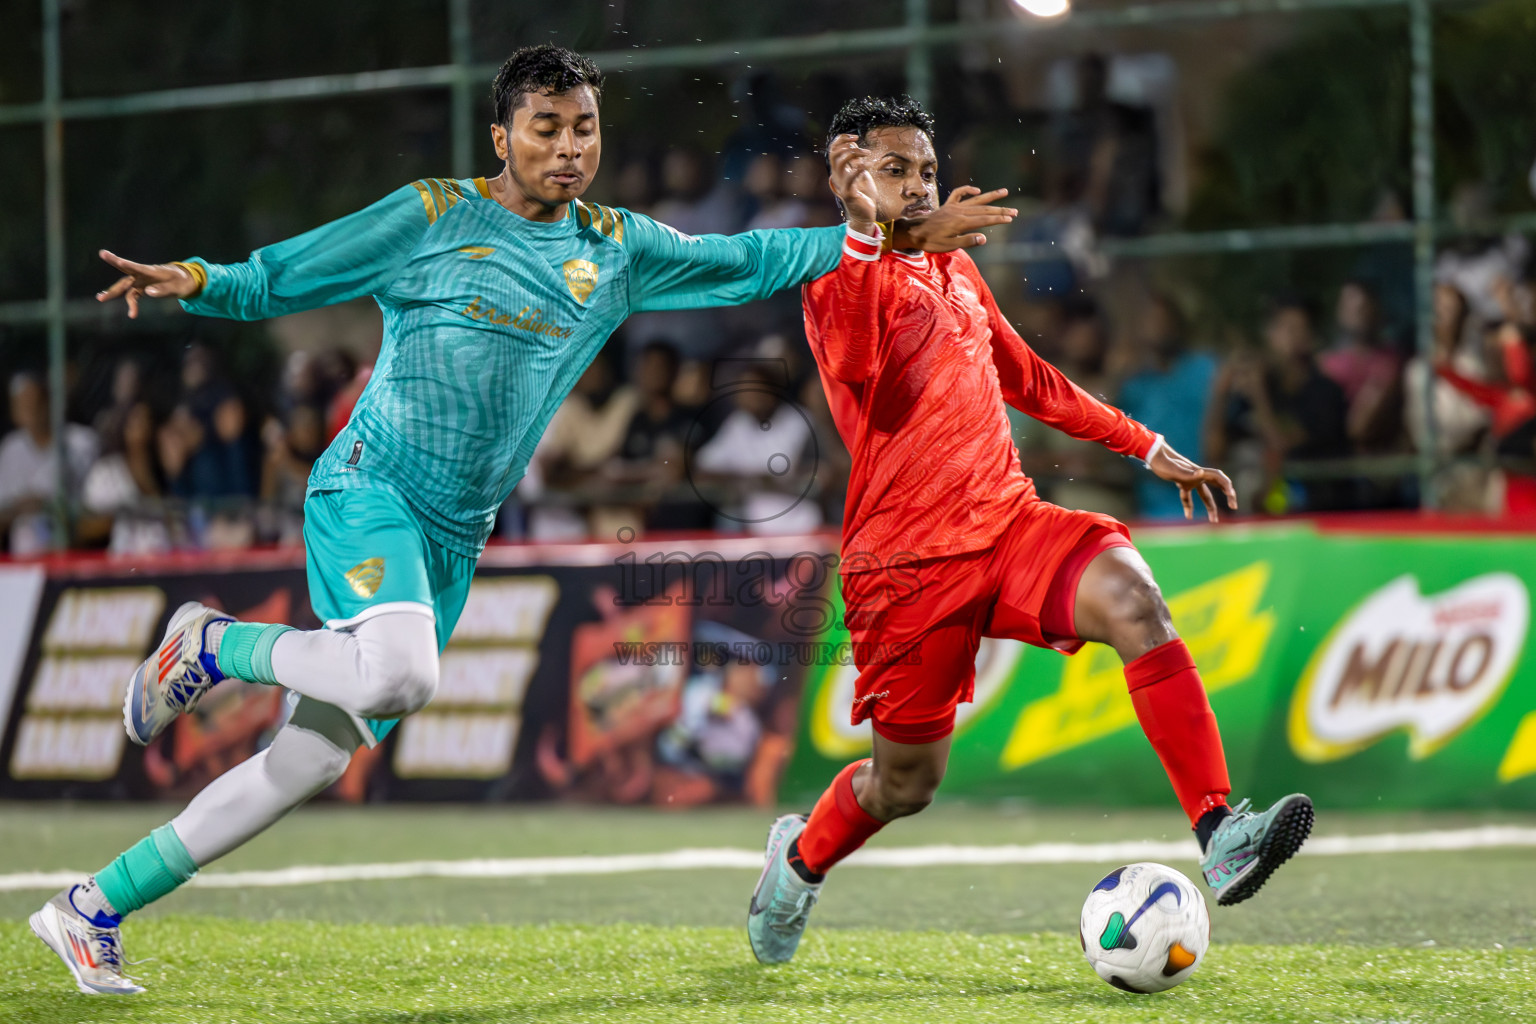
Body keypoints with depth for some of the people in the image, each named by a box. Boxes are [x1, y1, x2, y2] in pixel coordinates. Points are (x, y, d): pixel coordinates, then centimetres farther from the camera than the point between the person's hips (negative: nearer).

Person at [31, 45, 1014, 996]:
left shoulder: (616, 249, 12)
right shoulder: (433, 215, -2)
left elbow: (743, 265, 19)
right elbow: (281, 278, 0)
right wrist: (194, 281, -19)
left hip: (455, 539, 5)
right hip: (367, 490, -5)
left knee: (311, 762, 1)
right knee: (399, 675, -34)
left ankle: (96, 905, 9)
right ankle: (212, 644, -5)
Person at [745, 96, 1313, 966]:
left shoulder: (956, 270, 17)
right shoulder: (842, 278, -6)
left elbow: (1031, 381, 29)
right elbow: (853, 363, -30)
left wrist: (1150, 449, 27)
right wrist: (865, 229, -39)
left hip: (1008, 521, 5)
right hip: (908, 560, -5)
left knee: (1132, 597, -25)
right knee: (907, 783, 4)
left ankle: (1219, 835, -33)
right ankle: (803, 857, 39)